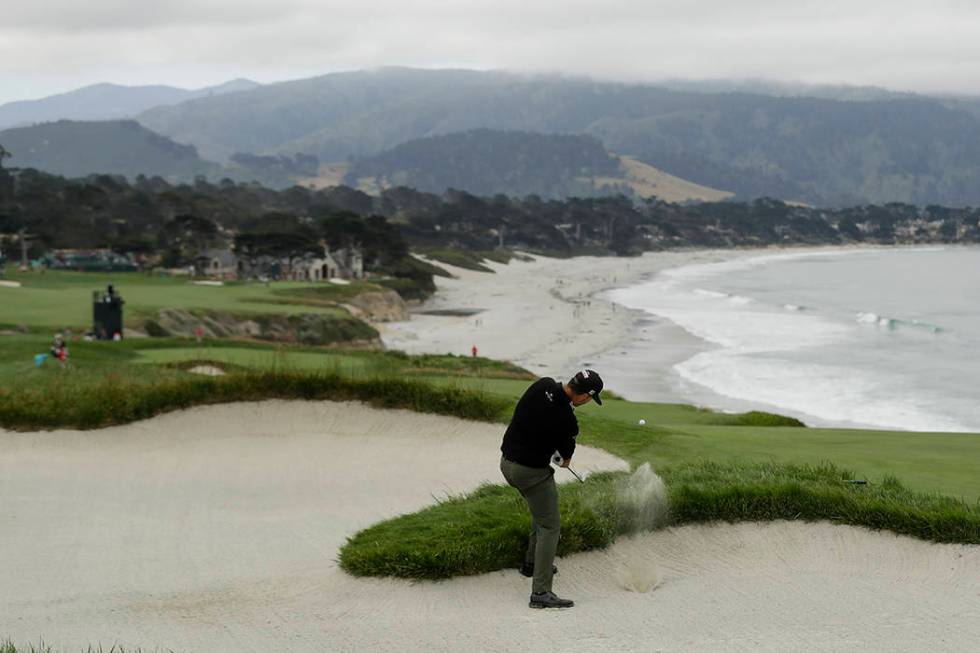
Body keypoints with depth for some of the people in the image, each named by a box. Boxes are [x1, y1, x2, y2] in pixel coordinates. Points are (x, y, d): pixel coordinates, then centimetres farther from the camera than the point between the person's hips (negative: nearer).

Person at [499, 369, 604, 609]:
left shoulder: (542, 385, -7)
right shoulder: (566, 420, -25)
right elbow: (566, 449, -3)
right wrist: (566, 460, 22)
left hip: (507, 461, 8)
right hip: (532, 471, -8)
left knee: (542, 510, 29)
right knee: (549, 526, -2)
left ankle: (532, 563, 41)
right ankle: (541, 593, -7)